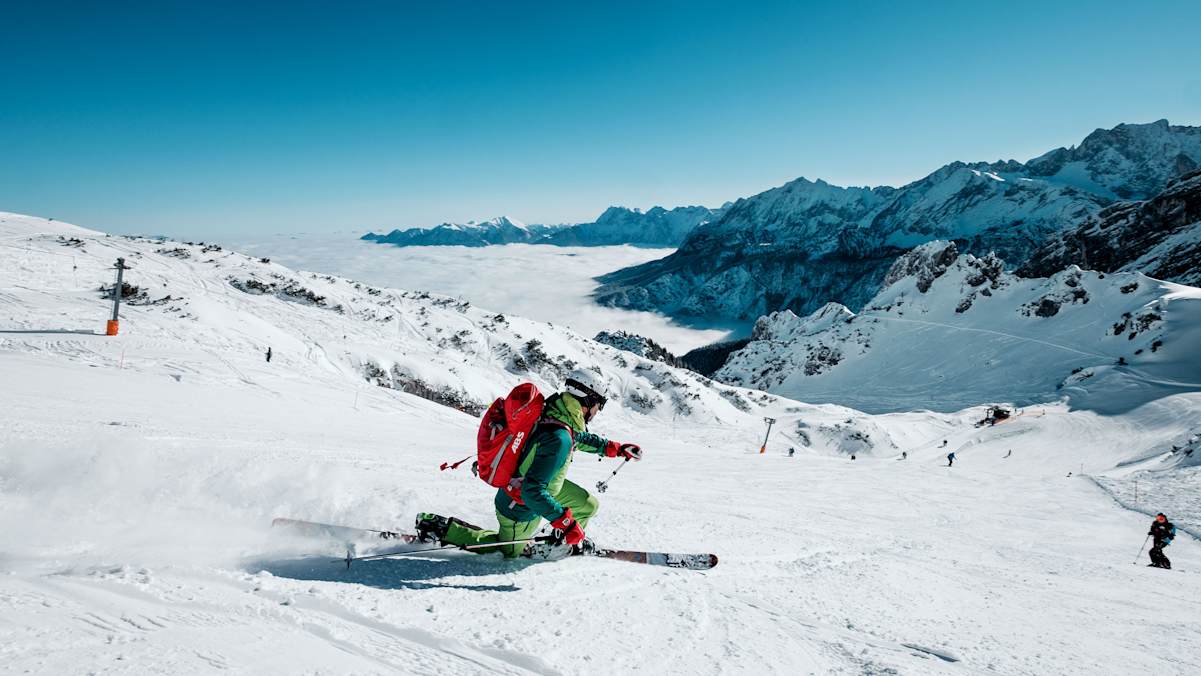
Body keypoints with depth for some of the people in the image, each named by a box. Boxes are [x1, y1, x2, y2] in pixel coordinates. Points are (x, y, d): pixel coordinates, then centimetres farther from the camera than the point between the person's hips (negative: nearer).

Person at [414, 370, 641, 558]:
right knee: (510, 550, 18)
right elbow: (532, 491, -39)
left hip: (540, 482, 8)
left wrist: (615, 448, 13)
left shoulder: (554, 411, -11)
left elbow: (580, 437, 13)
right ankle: (443, 528, 16)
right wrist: (565, 522, -35)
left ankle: (571, 542, 37)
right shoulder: (558, 440, -39)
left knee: (588, 505, 8)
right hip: (520, 509, -8)